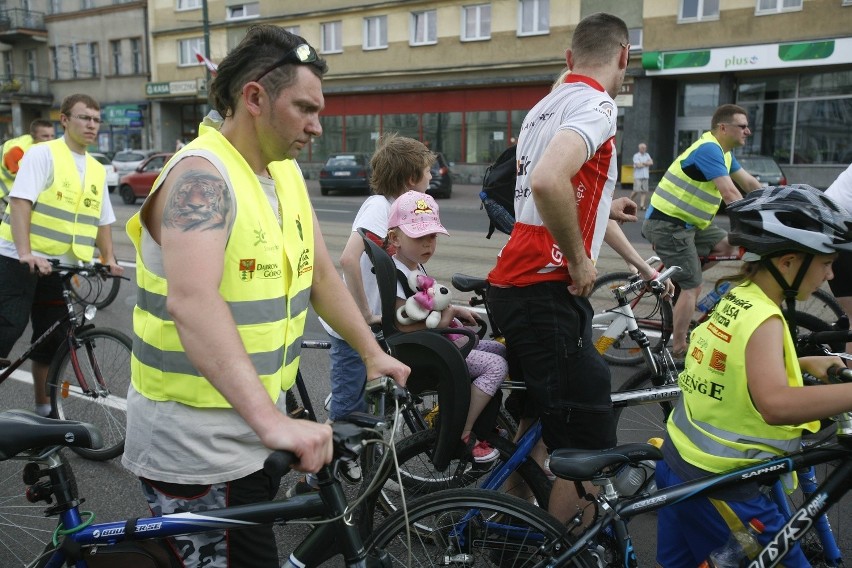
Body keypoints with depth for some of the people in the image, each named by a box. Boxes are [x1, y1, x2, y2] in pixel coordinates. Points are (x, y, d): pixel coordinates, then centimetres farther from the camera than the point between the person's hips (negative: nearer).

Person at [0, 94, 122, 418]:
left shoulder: (97, 170, 11)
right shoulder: (43, 153, -7)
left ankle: (43, 405, 24)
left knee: (52, 339, 10)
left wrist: (108, 259, 3)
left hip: (59, 266, 6)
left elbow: (102, 221, 16)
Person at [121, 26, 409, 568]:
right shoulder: (202, 175, -21)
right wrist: (271, 420, -45)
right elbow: (191, 301, -37)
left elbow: (320, 274, 11)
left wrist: (373, 353, 7)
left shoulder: (288, 173, 6)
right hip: (195, 441, -8)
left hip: (255, 425, 9)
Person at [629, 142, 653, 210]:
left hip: (645, 176, 5)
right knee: (636, 191, -10)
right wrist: (647, 164, 0)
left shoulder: (647, 155, 14)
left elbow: (651, 162, 1)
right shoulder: (636, 156, -3)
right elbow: (638, 165, -14)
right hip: (638, 176, -5)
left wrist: (643, 163, -9)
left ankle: (642, 205, 1)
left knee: (644, 191, -1)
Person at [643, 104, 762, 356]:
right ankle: (678, 349, 3)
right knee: (692, 287, -6)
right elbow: (730, 194, -25)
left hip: (687, 222, 10)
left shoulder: (723, 153, 14)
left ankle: (674, 278, 12)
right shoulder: (709, 149, -18)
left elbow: (751, 184, 16)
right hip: (668, 224, -10)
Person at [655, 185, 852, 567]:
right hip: (718, 485, -9)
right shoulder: (763, 320, -22)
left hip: (677, 461, 9)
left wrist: (804, 363, 13)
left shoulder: (733, 300, 4)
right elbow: (776, 403, -39)